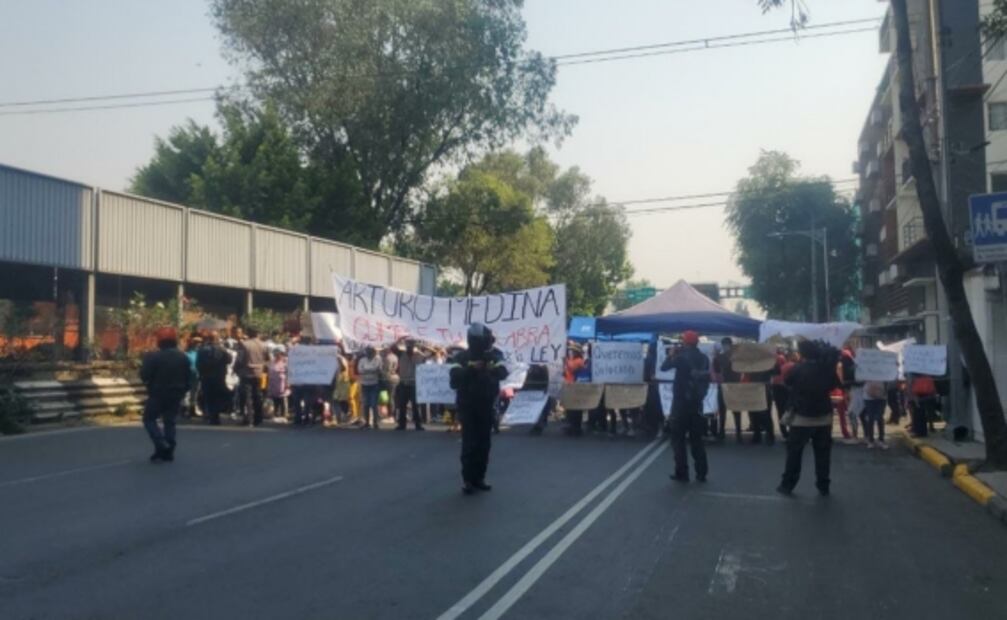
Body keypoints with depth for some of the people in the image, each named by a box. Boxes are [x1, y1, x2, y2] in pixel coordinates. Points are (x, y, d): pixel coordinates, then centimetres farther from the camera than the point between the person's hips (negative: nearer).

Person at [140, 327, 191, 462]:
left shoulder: (153, 356, -14)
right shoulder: (183, 357, 2)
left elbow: (145, 376, -15)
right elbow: (188, 378, 6)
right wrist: (182, 392, 16)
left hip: (158, 395, -4)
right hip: (176, 395, 5)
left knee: (149, 419, 9)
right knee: (169, 421, 13)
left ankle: (161, 444, -12)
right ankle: (168, 452, 10)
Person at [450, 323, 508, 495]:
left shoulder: (494, 355, -1)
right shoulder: (462, 357, -6)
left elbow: (503, 373, -17)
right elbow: (455, 378, -19)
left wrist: (494, 369, -37)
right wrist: (471, 368, -31)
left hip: (486, 406, 3)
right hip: (467, 406, -3)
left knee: (484, 443, 7)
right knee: (470, 443, -8)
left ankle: (479, 478, 15)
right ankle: (467, 479, -3)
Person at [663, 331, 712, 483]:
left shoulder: (681, 356, -10)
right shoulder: (704, 358, 7)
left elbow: (664, 367, -4)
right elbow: (707, 379, 11)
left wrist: (672, 354, 10)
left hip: (681, 401, -5)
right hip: (697, 402, 5)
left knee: (678, 438, 2)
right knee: (696, 439, 12)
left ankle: (682, 473, -1)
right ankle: (701, 473, 10)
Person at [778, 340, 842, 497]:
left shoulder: (798, 369, -13)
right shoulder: (827, 368, -3)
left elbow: (786, 382, 3)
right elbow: (835, 384, 13)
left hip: (802, 417, -3)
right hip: (824, 416, 3)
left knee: (794, 451, 5)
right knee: (823, 452, 10)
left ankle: (788, 484, 5)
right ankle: (823, 485, 12)